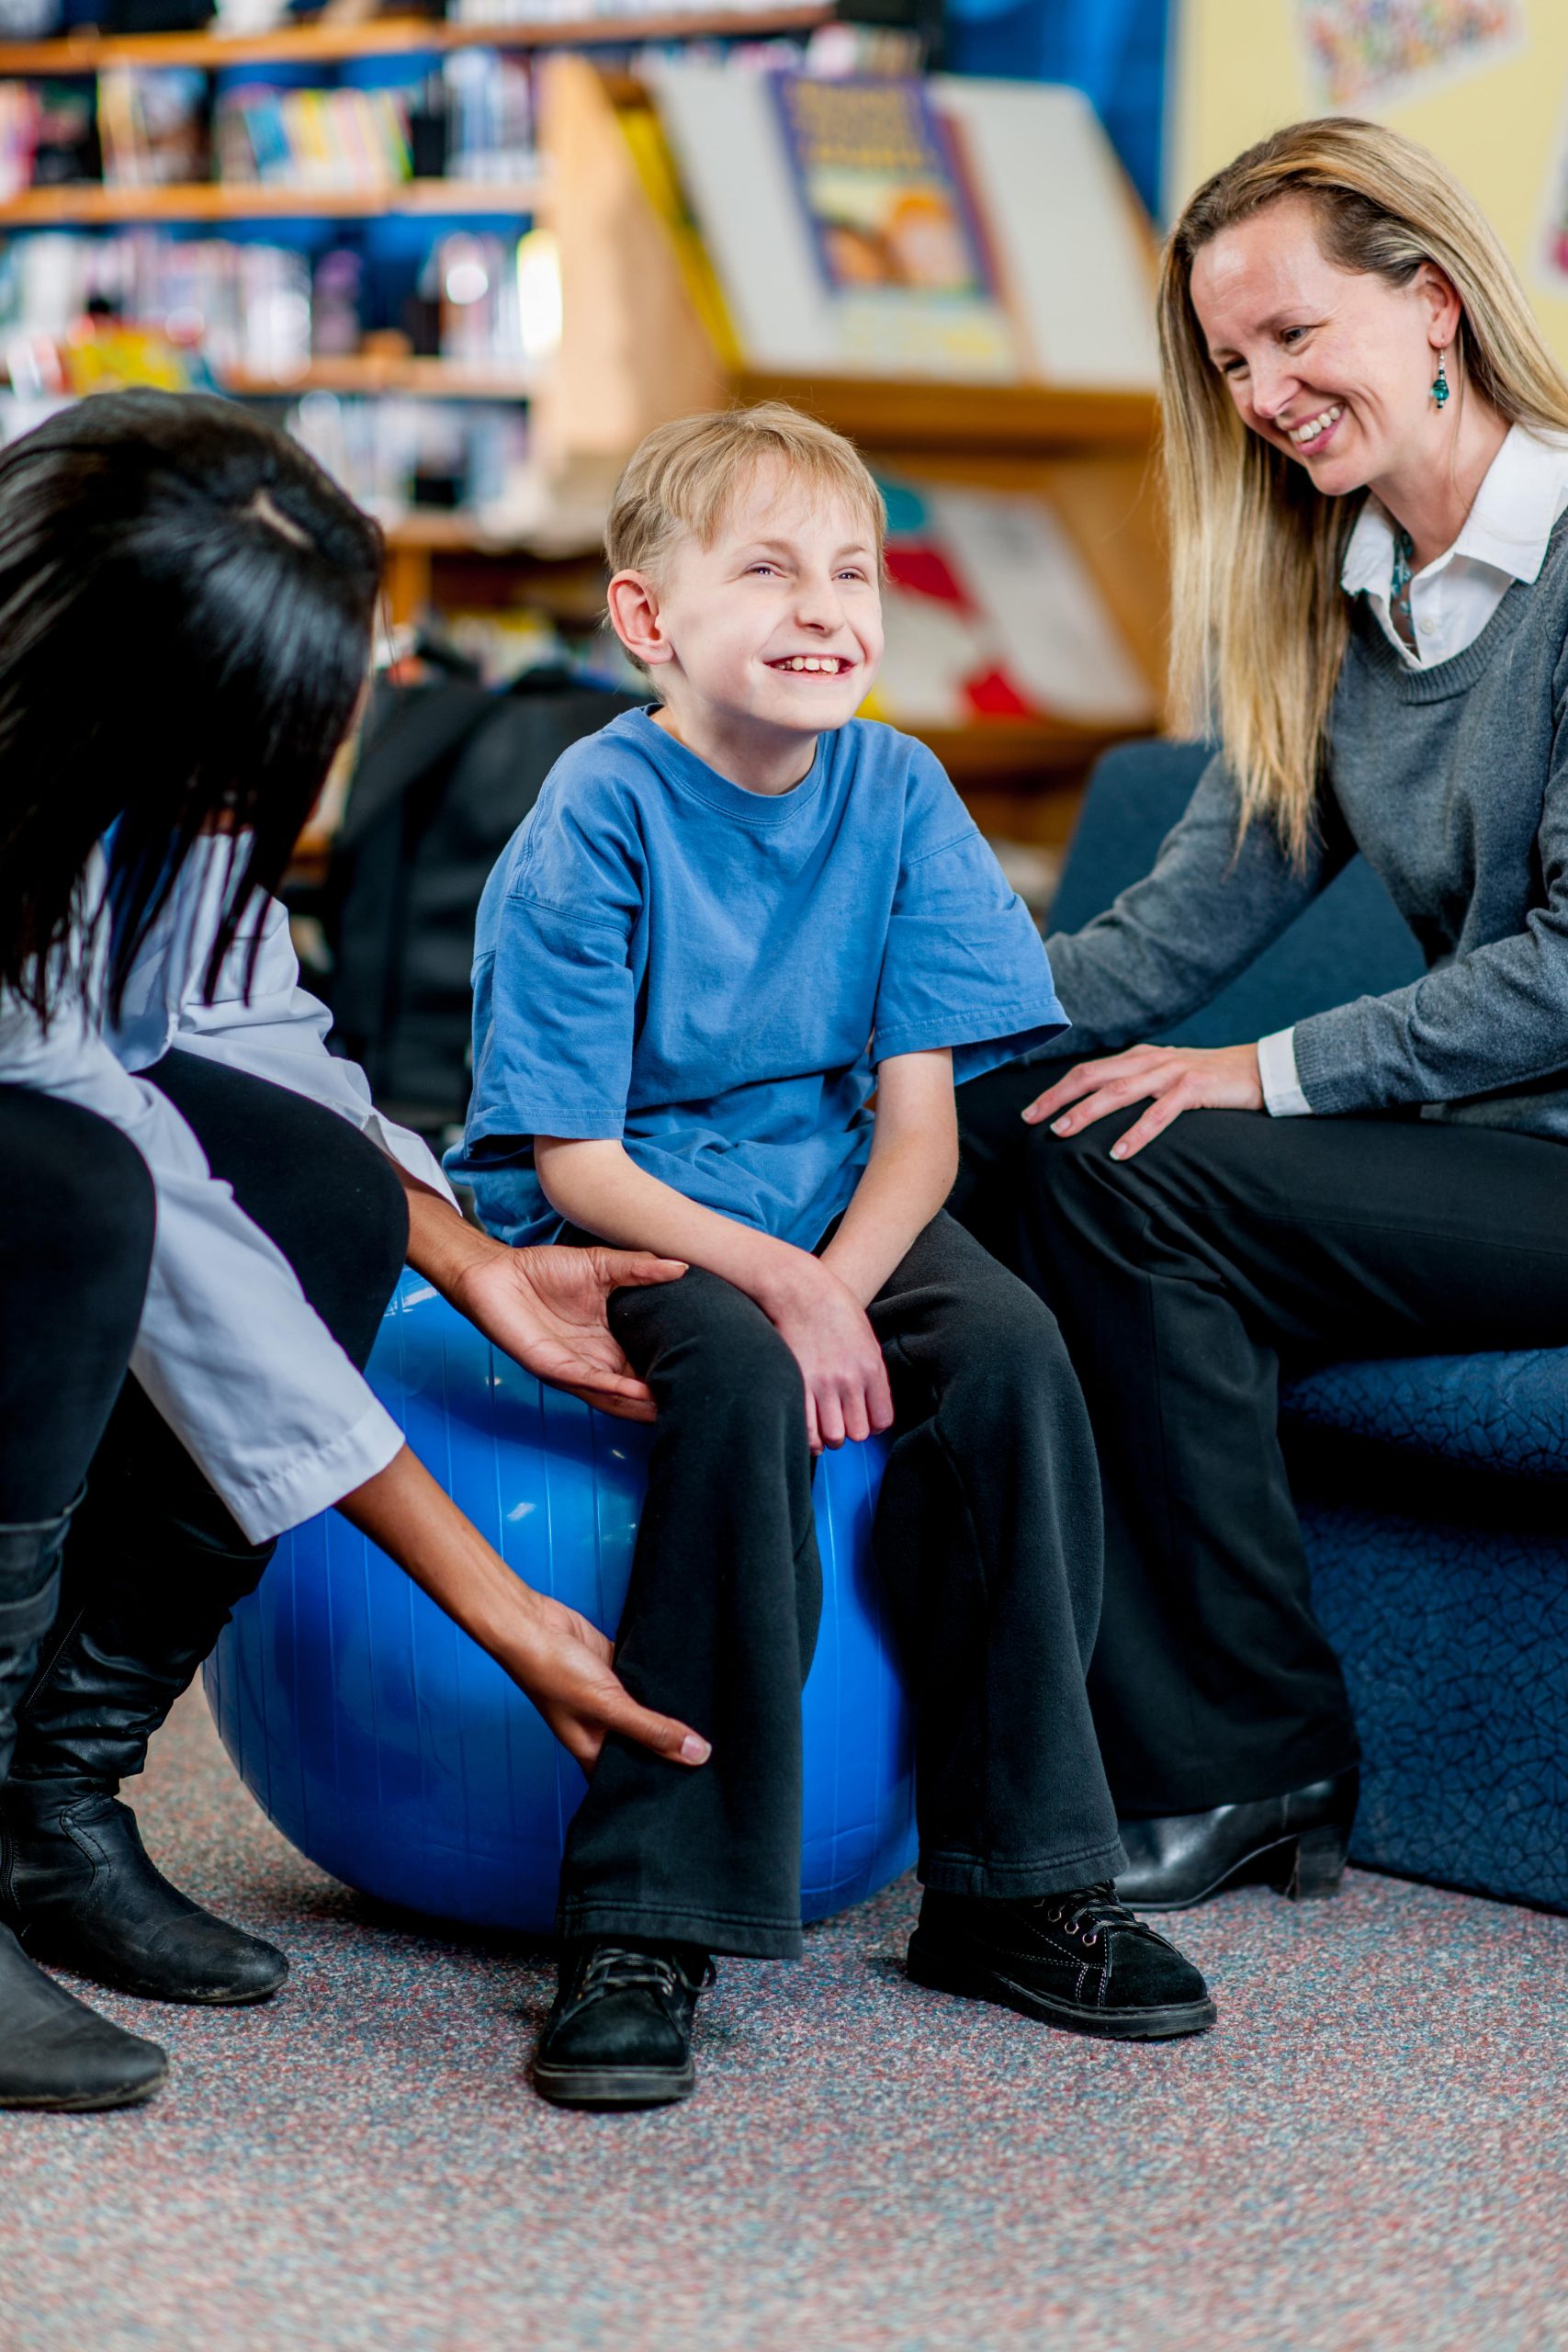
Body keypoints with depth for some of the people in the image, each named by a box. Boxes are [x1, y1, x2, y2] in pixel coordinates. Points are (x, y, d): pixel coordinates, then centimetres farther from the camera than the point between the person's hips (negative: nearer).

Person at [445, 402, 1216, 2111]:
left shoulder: (898, 794, -1)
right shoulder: (599, 818, -13)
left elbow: (917, 1118, -4)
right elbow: (574, 1164, -15)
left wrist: (844, 1283, -23)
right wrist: (773, 1285, -28)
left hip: (835, 1214, 4)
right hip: (619, 1229, -4)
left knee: (1007, 1347, -23)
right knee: (741, 1380, -34)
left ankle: (1014, 1884, -13)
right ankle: (646, 1923, -28)